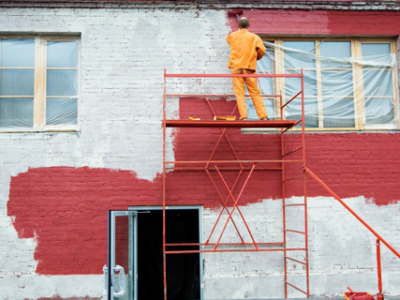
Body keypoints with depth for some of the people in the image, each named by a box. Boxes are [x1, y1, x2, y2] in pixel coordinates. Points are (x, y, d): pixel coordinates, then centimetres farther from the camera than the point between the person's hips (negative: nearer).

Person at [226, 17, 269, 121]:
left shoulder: (232, 36, 9)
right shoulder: (254, 37, 5)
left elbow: (228, 39, 32)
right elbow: (262, 50, -4)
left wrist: (239, 31, 47)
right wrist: (257, 58, 16)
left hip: (236, 66, 0)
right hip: (249, 67, 0)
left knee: (239, 92, -3)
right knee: (255, 92, 4)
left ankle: (243, 116, -14)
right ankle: (263, 116, 0)